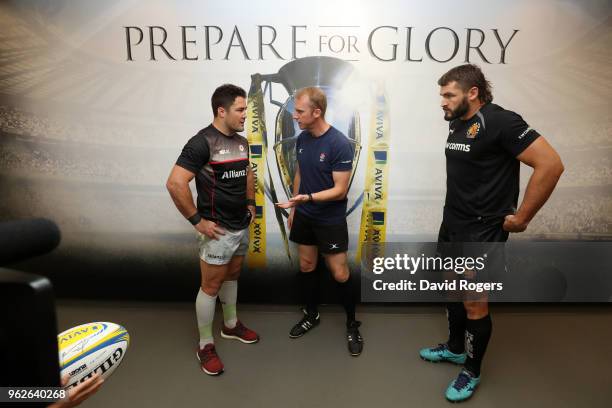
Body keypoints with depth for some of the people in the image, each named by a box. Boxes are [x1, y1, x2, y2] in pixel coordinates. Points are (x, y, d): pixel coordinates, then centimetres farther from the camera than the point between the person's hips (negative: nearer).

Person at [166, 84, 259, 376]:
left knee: (232, 277, 22)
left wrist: (250, 203, 14)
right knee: (211, 286, 4)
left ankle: (231, 325, 41)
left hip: (242, 225, 8)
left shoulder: (241, 142, 6)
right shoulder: (202, 142, -20)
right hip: (219, 230, -8)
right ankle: (205, 346, 21)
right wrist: (197, 220, -20)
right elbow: (175, 184, -25)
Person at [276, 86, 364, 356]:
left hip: (330, 220, -6)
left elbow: (340, 191, -21)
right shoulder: (302, 139, 0)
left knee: (340, 275, 2)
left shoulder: (339, 144, -21)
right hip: (304, 217, 6)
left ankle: (352, 324, 23)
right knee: (306, 267, 16)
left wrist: (308, 198, -32)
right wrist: (294, 207, 14)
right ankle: (311, 315, 36)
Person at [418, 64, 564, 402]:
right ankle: (455, 348, 40)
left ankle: (471, 371, 23)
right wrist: (455, 211, 11)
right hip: (452, 222, 8)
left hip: (482, 229, -8)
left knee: (474, 302, 2)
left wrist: (520, 218, -18)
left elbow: (550, 164, -22)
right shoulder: (456, 123, 7)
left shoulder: (499, 121, -19)